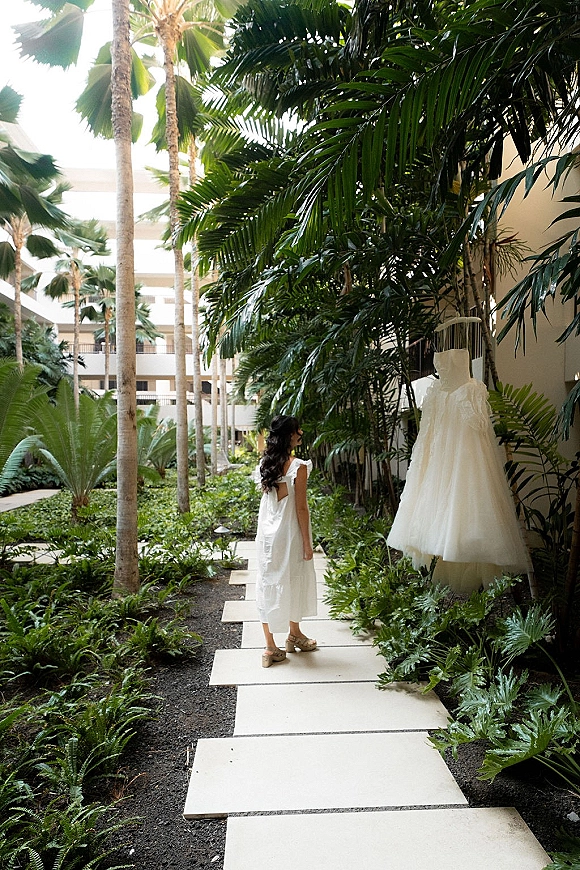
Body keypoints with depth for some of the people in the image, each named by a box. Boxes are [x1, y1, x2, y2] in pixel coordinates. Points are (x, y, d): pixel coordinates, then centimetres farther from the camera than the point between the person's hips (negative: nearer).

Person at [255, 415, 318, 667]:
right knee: (294, 582, 15)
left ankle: (270, 647, 16)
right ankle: (294, 634, 35)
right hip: (289, 533, -5)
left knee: (267, 583, 10)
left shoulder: (265, 463, -1)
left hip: (267, 532, 5)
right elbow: (301, 508, -14)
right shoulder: (298, 467, -17)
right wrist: (307, 542, -9)